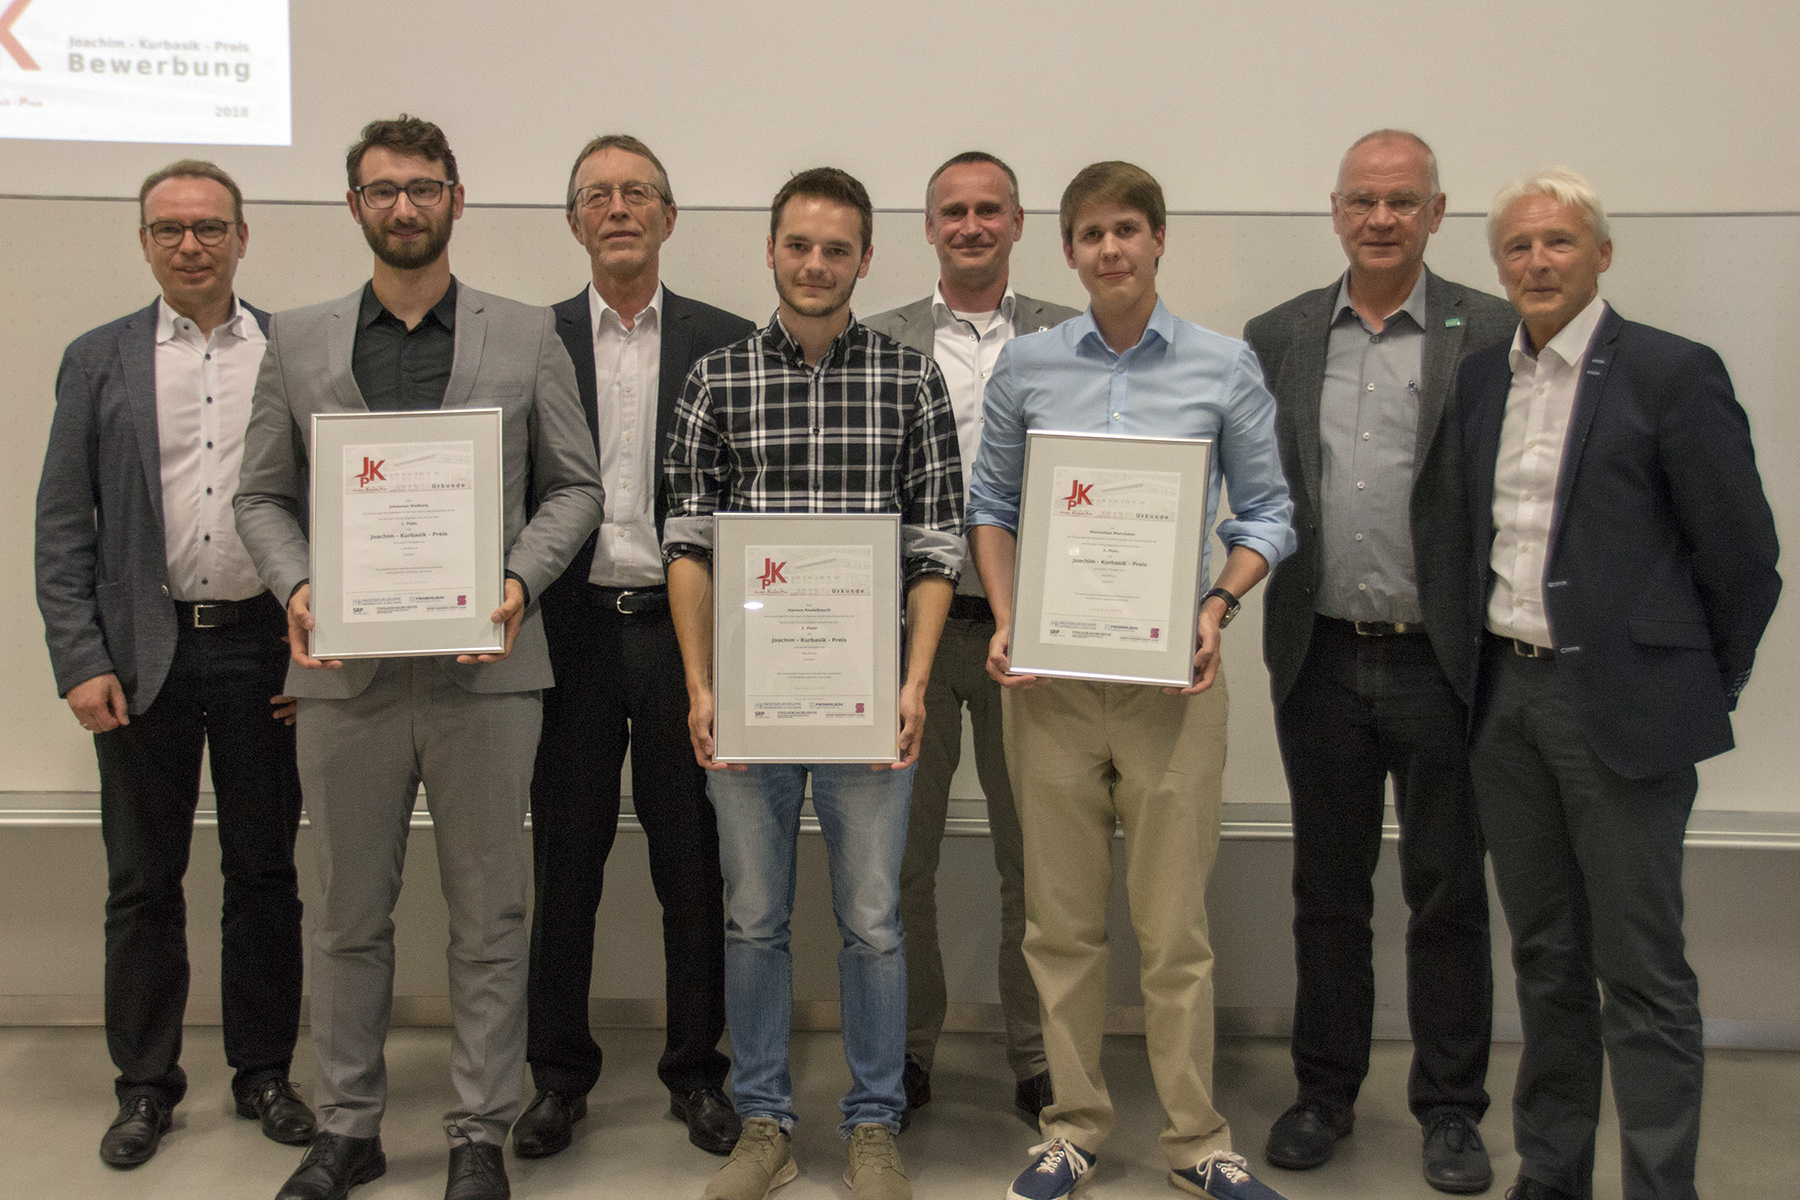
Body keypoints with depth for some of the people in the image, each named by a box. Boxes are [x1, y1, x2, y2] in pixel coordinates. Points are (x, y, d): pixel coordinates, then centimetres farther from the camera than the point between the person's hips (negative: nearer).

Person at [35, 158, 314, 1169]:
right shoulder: (99, 360, 6)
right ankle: (147, 1084, 22)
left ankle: (265, 1071, 23)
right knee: (144, 880, 8)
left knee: (265, 873, 9)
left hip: (264, 652, 0)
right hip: (142, 656, 1)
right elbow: (63, 525, 3)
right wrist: (79, 661, -6)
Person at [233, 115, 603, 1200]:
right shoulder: (298, 342, 10)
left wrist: (520, 581, -10)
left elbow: (574, 487, 5)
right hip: (347, 670, 2)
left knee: (489, 917, 6)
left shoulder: (526, 336, 5)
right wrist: (296, 587, -7)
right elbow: (263, 495, 11)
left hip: (484, 666, -1)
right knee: (352, 916, 12)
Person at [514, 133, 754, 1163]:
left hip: (683, 626, 0)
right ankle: (560, 1072, 23)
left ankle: (698, 1068, 22)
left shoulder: (727, 343, 5)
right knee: (565, 859, 9)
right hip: (573, 631, 1)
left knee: (695, 863, 7)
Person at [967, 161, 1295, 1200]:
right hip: (1049, 675, 2)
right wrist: (1006, 621, -3)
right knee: (1062, 919, 9)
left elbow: (1266, 511, 6)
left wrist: (1218, 608, -10)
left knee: (1176, 922, 3)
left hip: (1172, 675, -1)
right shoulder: (1027, 366, 6)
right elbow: (993, 507, 11)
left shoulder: (1226, 368, 3)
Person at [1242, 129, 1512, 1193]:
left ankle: (1451, 1108, 23)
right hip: (1323, 658, 3)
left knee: (1449, 895, 8)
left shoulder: (1491, 334, -1)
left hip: (1443, 660, -2)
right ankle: (1326, 1092, 28)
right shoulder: (1276, 337, 7)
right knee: (1328, 891, 14)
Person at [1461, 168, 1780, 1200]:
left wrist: (1706, 688, 0)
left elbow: (1742, 556, -5)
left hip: (1621, 702, -6)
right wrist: (1490, 672, 10)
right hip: (1506, 697, 6)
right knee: (1546, 960, 16)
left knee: (1643, 975, 0)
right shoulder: (1480, 380, 10)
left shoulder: (1673, 372, -8)